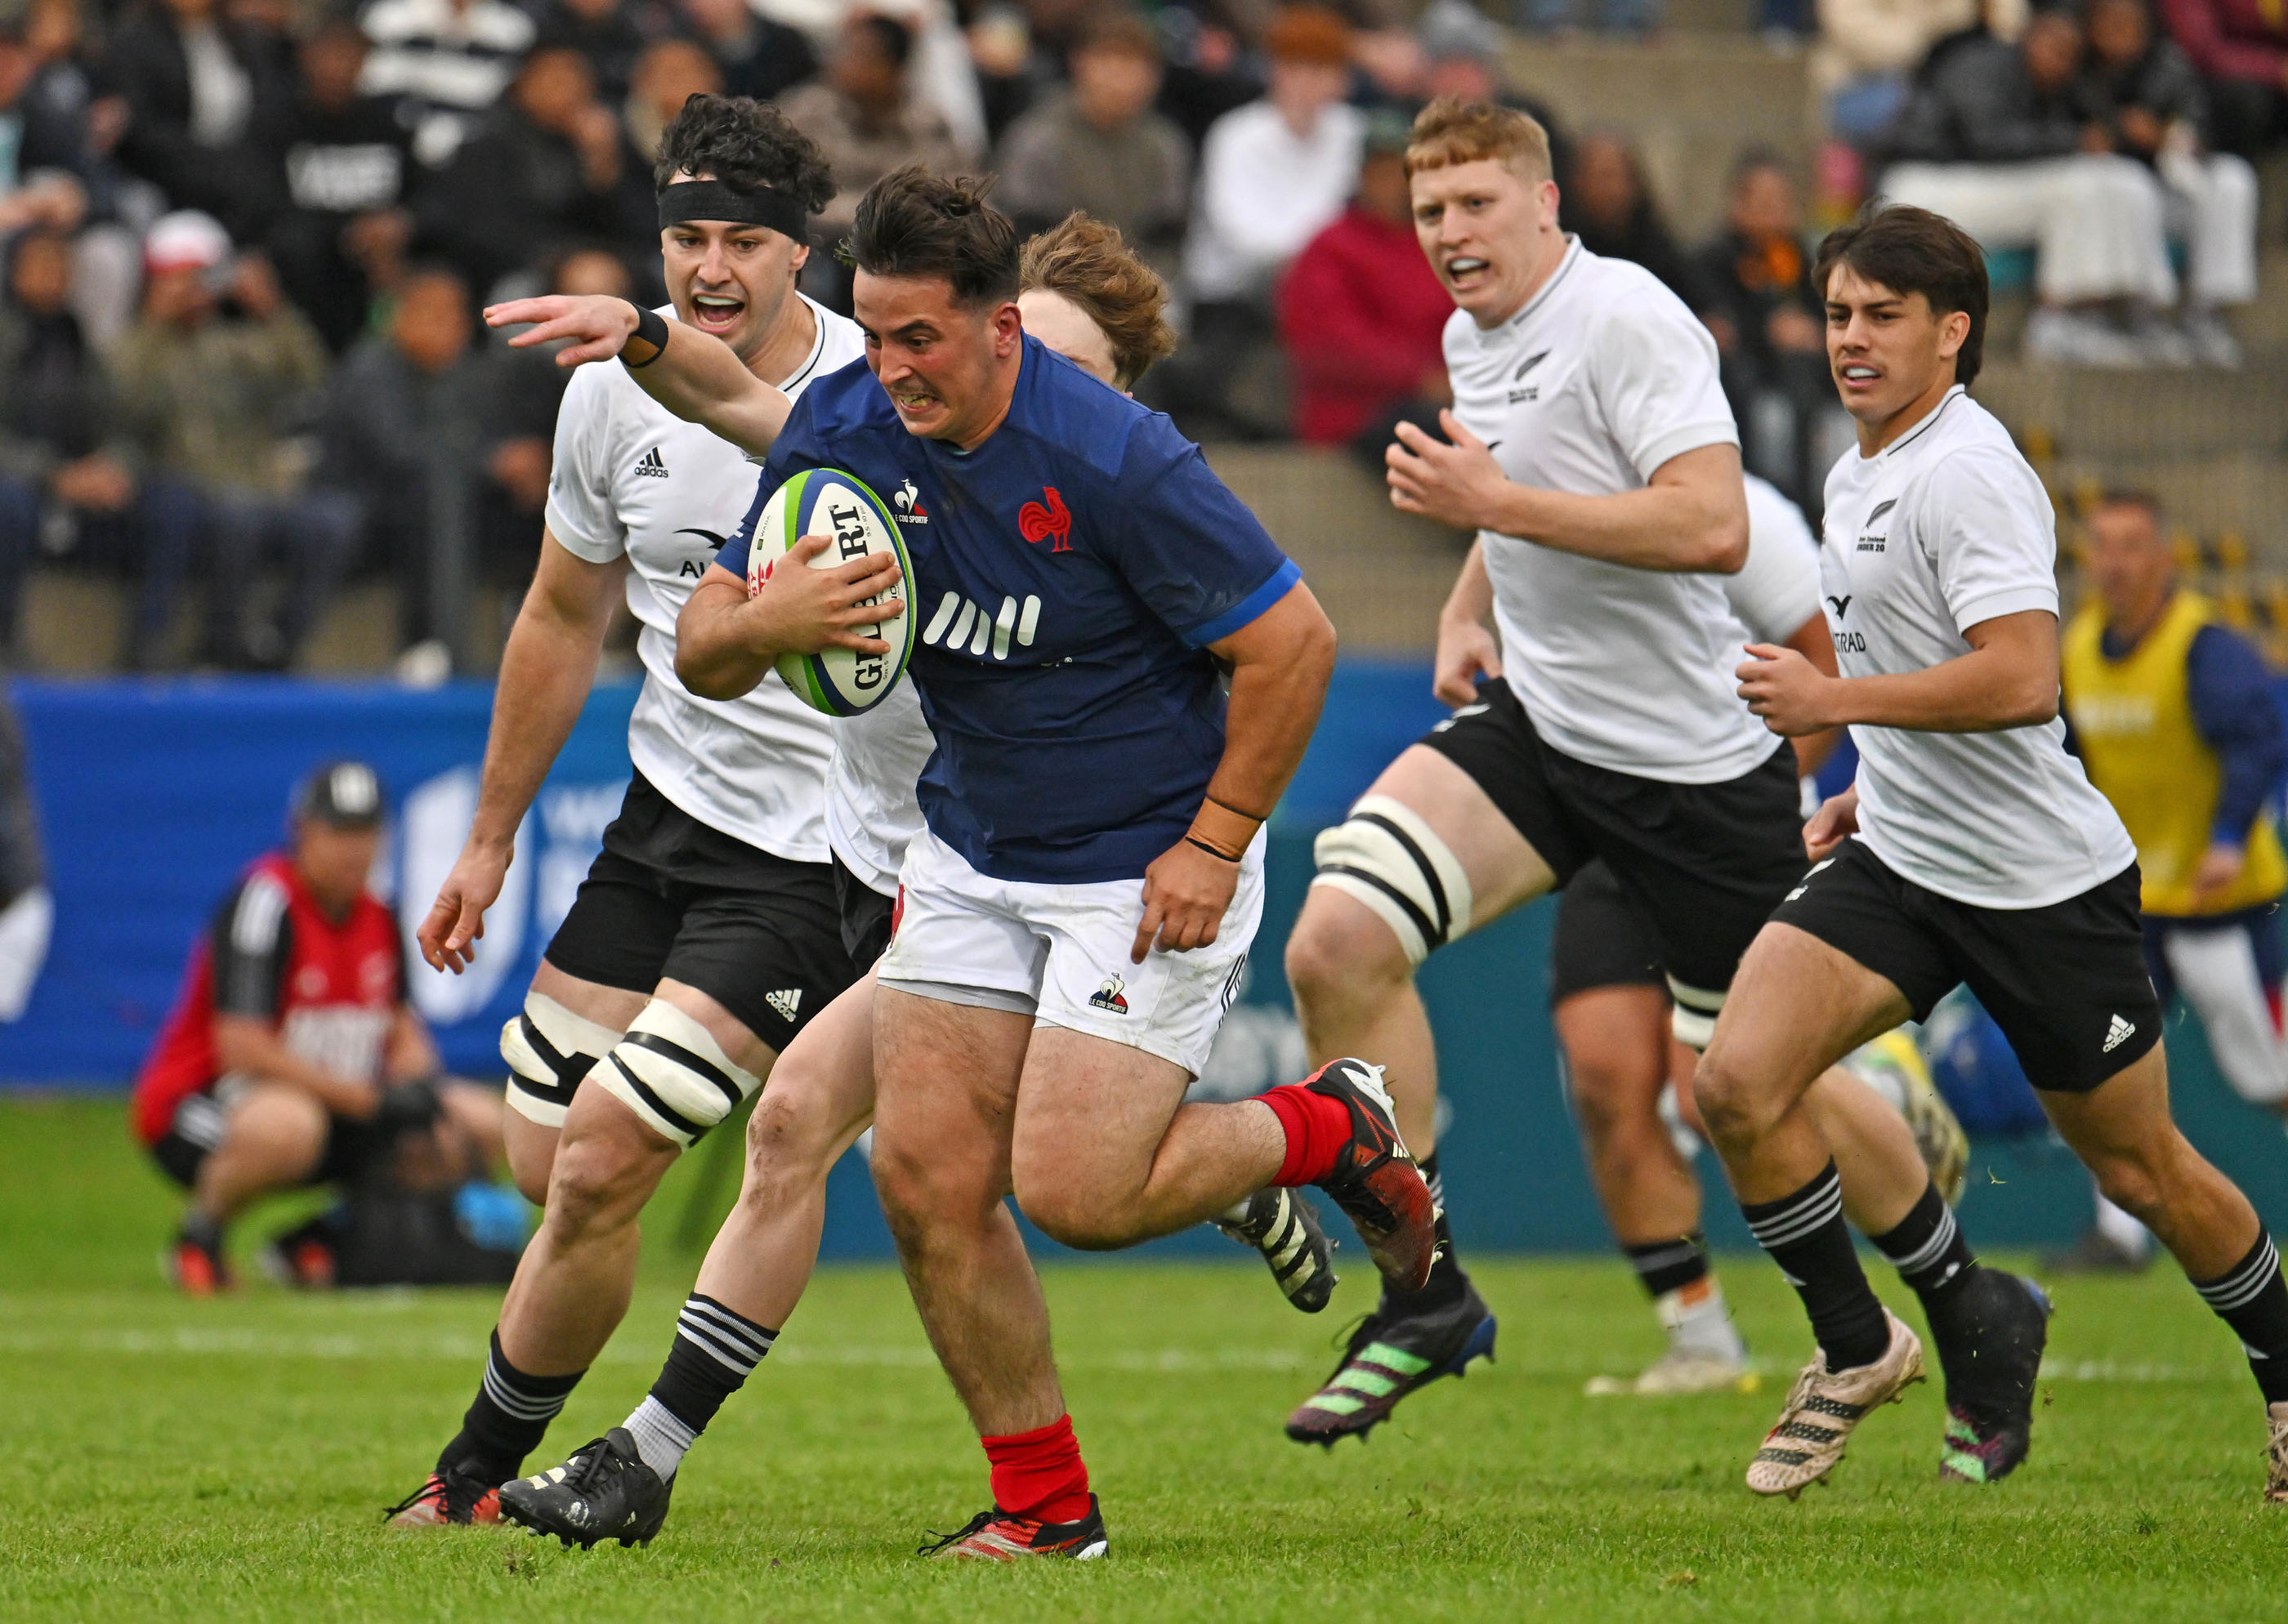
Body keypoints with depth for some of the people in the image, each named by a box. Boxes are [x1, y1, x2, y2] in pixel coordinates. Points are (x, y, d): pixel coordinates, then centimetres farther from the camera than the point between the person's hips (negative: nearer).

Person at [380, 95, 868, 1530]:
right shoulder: (615, 393, 2)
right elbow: (564, 621, 16)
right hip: (665, 813, 6)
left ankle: (485, 1466, 7)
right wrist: (492, 838, 21)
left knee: (603, 1162, -11)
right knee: (546, 1162, 6)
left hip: (819, 856, -6)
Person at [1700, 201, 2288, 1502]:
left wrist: (1835, 700, -24)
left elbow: (2021, 679, -29)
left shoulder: (1966, 472, -19)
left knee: (2140, 1172, 6)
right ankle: (1859, 1349, 4)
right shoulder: (1858, 476, 11)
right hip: (1901, 860, 8)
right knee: (1739, 1082, -13)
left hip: (2046, 881, -8)